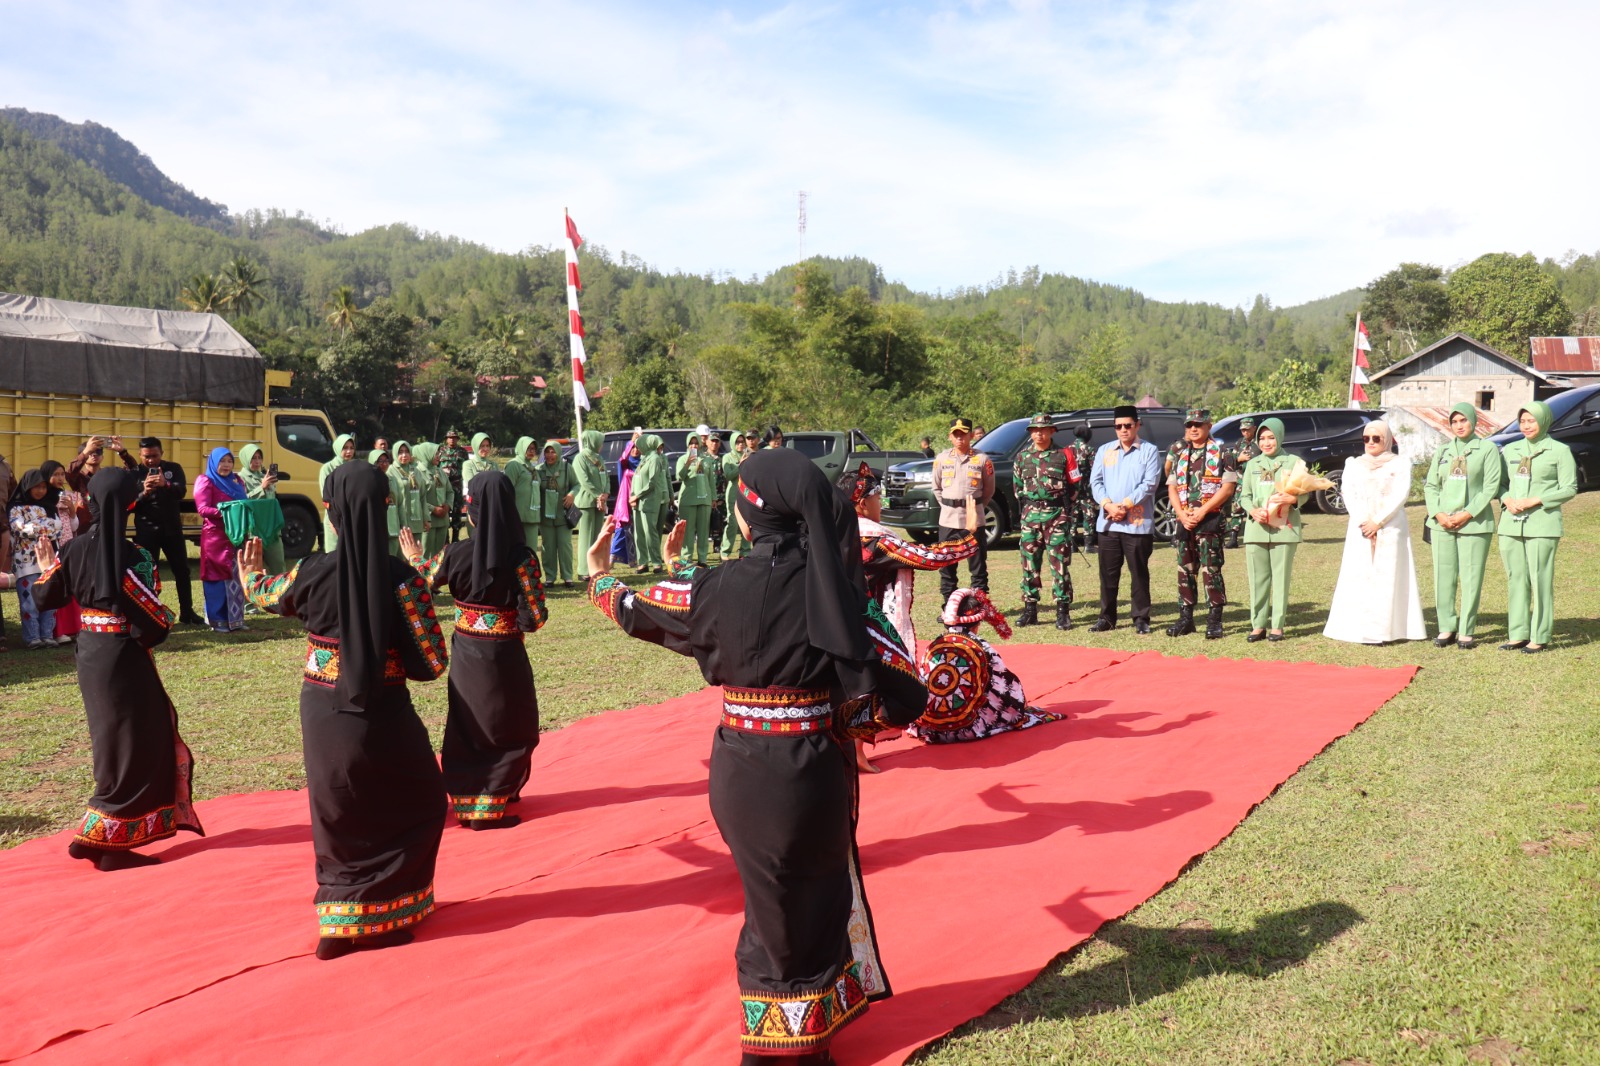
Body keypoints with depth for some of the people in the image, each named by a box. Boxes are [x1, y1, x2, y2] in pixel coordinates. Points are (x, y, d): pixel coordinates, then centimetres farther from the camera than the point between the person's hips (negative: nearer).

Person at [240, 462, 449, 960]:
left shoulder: (311, 573, -10)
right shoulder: (403, 578, -16)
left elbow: (266, 595, 15)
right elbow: (434, 663, -13)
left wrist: (250, 572, 38)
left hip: (323, 717, 3)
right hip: (383, 716, -2)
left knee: (339, 816, 19)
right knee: (417, 806, 18)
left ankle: (341, 922, 23)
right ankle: (387, 911, 21)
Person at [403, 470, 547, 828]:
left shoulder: (456, 553, -10)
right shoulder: (522, 557, -17)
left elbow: (425, 579, 11)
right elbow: (535, 618, -17)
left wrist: (414, 557, 31)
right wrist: (533, 617, 6)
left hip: (465, 654, 3)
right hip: (504, 655, -3)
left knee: (468, 725, 19)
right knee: (508, 727, 13)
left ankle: (466, 798, 30)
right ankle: (492, 802, 15)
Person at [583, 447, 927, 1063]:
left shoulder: (715, 589, -12)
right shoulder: (833, 590, -12)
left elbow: (636, 612, 8)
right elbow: (905, 697, -12)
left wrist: (599, 577, 28)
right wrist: (846, 723, 5)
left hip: (740, 775, 0)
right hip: (813, 774, 0)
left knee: (773, 902, 19)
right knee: (816, 900, 19)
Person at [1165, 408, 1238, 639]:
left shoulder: (1221, 451, 0)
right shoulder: (1179, 453, 14)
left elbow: (1228, 487, -8)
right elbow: (1172, 487, 11)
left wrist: (1202, 511, -14)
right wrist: (1182, 515, -4)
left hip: (1211, 519, -5)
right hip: (1185, 520, 5)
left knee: (1211, 570, -6)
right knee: (1185, 570, 8)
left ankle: (1214, 620, 0)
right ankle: (1185, 618, 16)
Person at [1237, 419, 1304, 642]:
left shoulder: (1293, 462, 6)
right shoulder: (1252, 464, 15)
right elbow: (1244, 495, 13)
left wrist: (1292, 499, -18)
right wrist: (1252, 510, -8)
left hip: (1284, 527, -3)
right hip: (1256, 528, 3)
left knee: (1281, 578, -2)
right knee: (1257, 578, 3)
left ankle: (1277, 625, 4)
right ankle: (1258, 624, 10)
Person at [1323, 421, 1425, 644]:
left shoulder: (1400, 463, 7)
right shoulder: (1354, 464, 15)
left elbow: (1400, 495, -4)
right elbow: (1348, 494, 3)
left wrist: (1378, 521, -13)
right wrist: (1363, 522, -11)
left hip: (1390, 528, -2)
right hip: (1360, 529, 2)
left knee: (1388, 577, -7)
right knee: (1359, 577, -4)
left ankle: (1386, 630, -9)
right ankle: (1360, 628, -4)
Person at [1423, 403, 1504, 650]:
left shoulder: (1487, 448, 3)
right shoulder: (1443, 451, 15)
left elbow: (1492, 486, -5)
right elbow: (1430, 485, 11)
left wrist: (1467, 514, -13)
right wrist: (1437, 514, -5)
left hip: (1474, 523, -4)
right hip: (1442, 524, 4)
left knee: (1471, 578, -3)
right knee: (1443, 576, 4)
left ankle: (1466, 631, 3)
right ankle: (1446, 628, 12)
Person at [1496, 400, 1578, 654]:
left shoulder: (1559, 451, 1)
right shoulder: (1510, 450, 14)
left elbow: (1569, 488, -3)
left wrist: (1534, 501, -14)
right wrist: (1507, 500, -5)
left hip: (1542, 525, -4)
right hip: (1510, 524, 5)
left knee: (1540, 580, -4)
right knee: (1516, 579, 6)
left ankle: (1540, 637, 2)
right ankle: (1518, 633, 13)